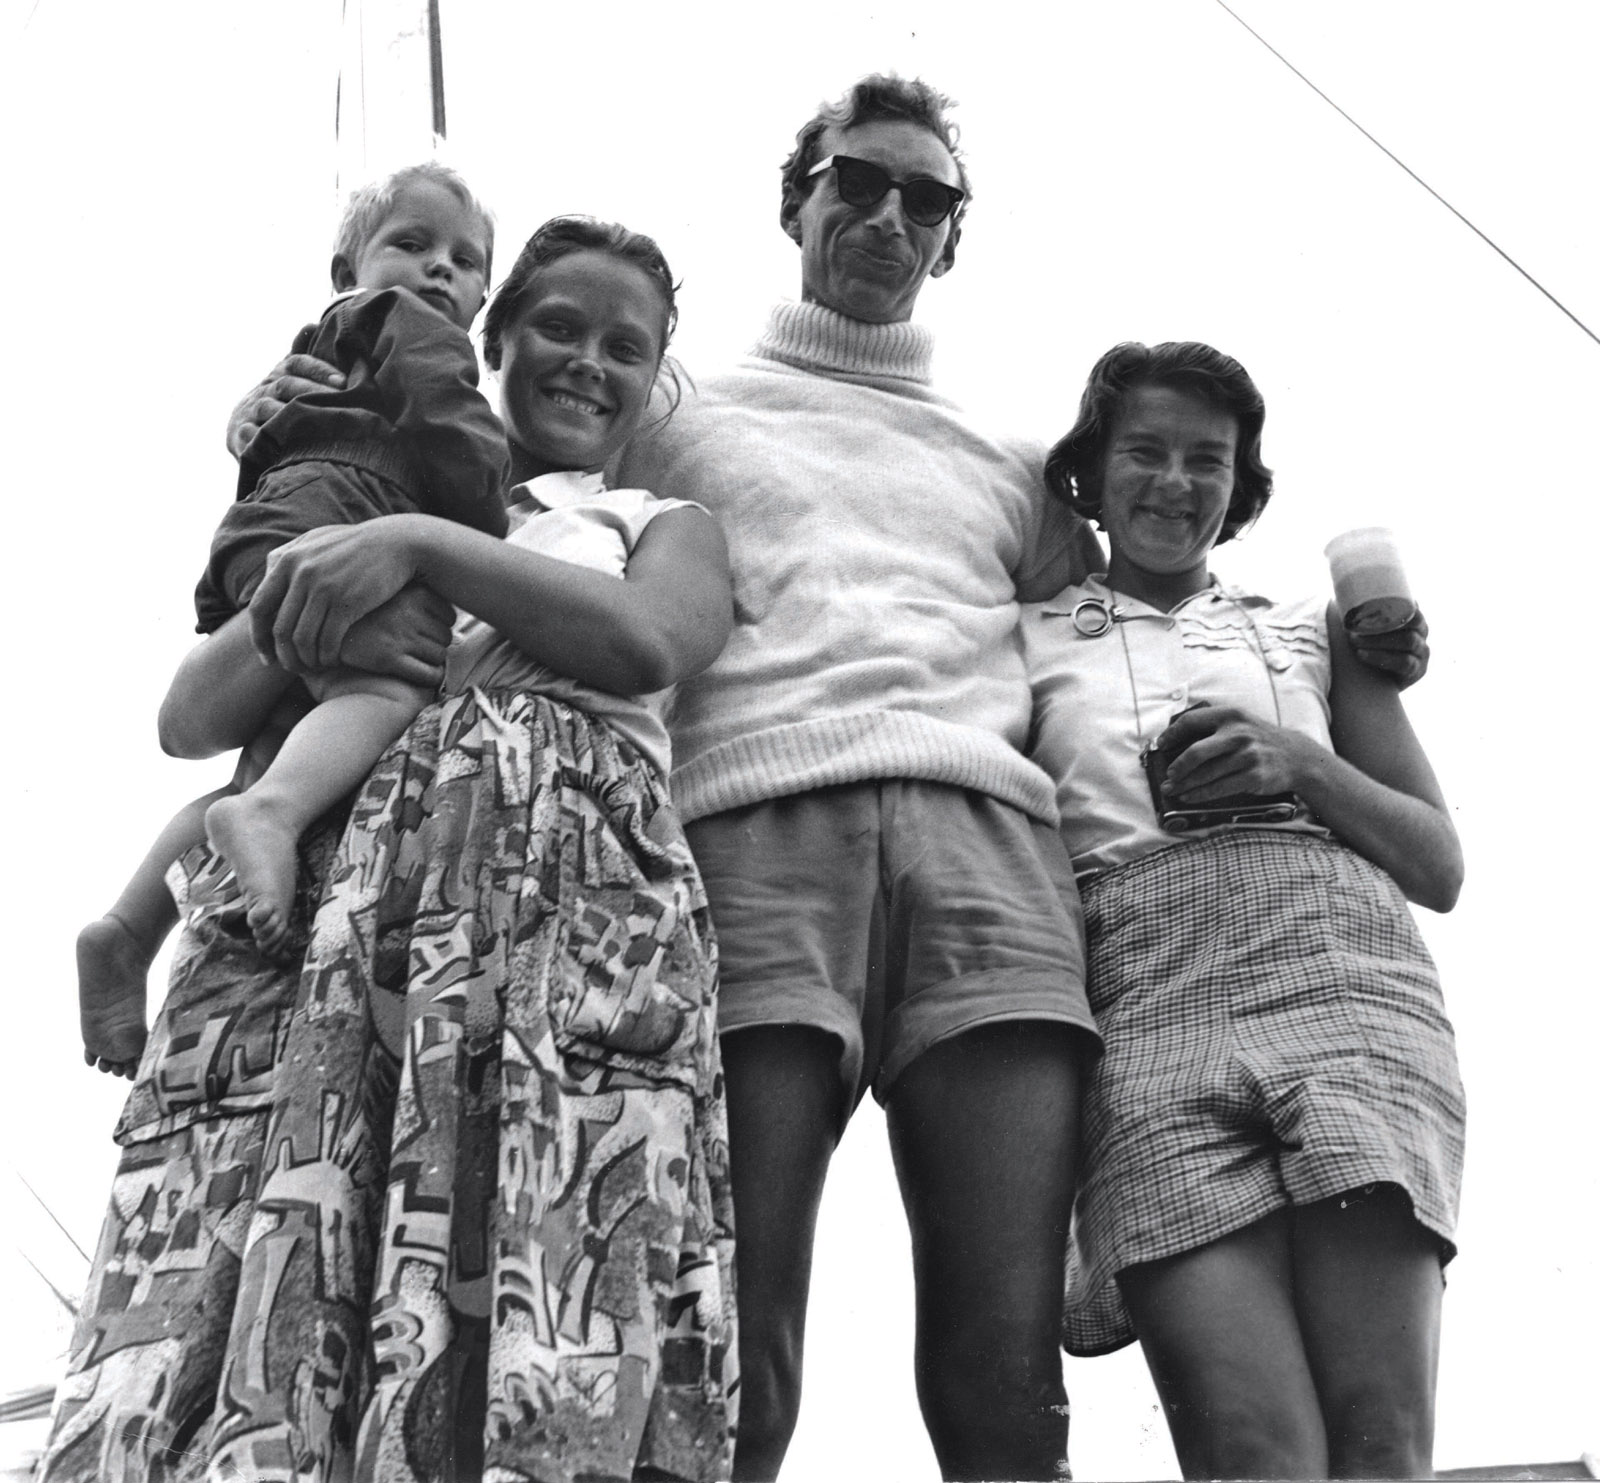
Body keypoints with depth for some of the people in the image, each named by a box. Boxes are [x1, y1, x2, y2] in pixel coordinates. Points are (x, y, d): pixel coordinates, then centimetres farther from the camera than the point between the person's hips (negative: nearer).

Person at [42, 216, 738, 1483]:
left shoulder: (664, 527, 27)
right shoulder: (357, 514, 32)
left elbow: (646, 640, 1)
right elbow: (192, 717, 22)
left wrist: (421, 547, -3)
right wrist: (295, 603, 4)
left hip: (562, 886, -2)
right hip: (318, 887, 2)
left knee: (529, 1359, -20)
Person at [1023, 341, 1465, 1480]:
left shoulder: (1315, 631, 27)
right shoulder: (1025, 643, 21)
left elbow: (1439, 866, 22)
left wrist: (1300, 764, 4)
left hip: (1343, 972, 1)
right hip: (1142, 999, -1)